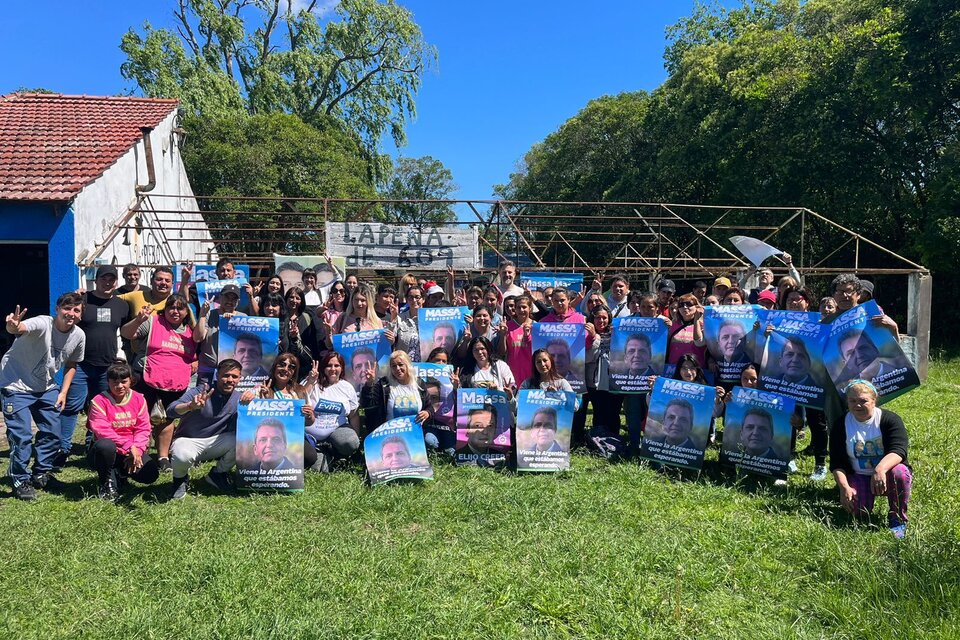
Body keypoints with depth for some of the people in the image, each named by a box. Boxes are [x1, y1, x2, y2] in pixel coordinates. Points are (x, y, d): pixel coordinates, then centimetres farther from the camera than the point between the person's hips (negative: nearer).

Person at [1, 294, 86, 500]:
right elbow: (19, 329, -51)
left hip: (46, 387, 6)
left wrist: (63, 392, 2)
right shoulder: (42, 324, -27)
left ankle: (40, 475, 28)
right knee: (21, 436, -7)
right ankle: (20, 481, 11)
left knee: (52, 433, 8)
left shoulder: (79, 336, -9)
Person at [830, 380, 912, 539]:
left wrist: (880, 469, -46)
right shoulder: (841, 425, -3)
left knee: (899, 472, -36)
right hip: (859, 478, 1)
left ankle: (898, 520, -12)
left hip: (886, 475, -1)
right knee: (858, 510, -26)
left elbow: (898, 451, -26)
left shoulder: (890, 419, -10)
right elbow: (837, 463, -7)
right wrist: (844, 487, -24)